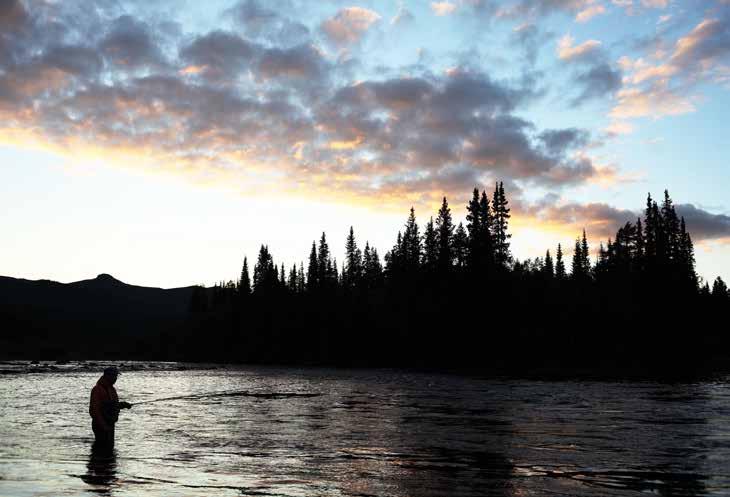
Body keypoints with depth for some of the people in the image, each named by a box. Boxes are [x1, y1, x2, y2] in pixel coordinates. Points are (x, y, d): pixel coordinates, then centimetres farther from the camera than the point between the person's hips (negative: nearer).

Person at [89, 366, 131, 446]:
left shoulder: (112, 389, 13)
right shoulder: (97, 389, -15)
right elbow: (94, 409, -20)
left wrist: (123, 405, 2)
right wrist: (103, 425, -24)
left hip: (110, 424, 9)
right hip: (101, 425, -9)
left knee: (110, 446, 13)